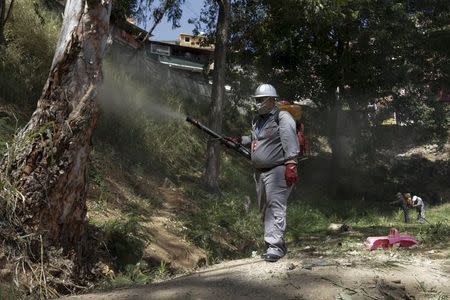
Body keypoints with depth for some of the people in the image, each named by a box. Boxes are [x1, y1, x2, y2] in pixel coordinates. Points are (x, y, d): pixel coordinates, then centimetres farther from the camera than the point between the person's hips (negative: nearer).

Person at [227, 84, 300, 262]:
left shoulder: (282, 118, -10)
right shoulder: (257, 120, 18)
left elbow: (291, 143, -17)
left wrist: (290, 166, -24)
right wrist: (239, 140, 16)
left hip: (277, 171, -9)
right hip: (260, 172, 9)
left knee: (276, 208, -13)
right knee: (264, 209, 12)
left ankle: (275, 247, -12)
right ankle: (272, 243, 22)